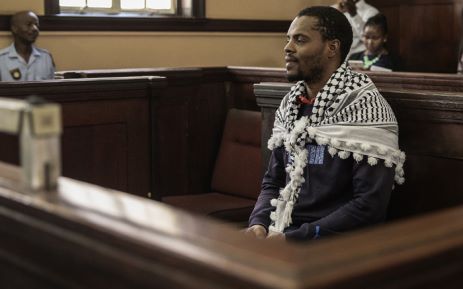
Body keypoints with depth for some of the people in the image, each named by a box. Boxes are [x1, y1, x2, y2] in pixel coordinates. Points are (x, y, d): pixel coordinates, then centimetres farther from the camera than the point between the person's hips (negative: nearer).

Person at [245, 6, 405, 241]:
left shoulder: (365, 108, -11)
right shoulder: (290, 105, 11)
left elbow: (370, 206, -17)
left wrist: (293, 239, -17)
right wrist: (259, 224, -4)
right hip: (280, 234, 7)